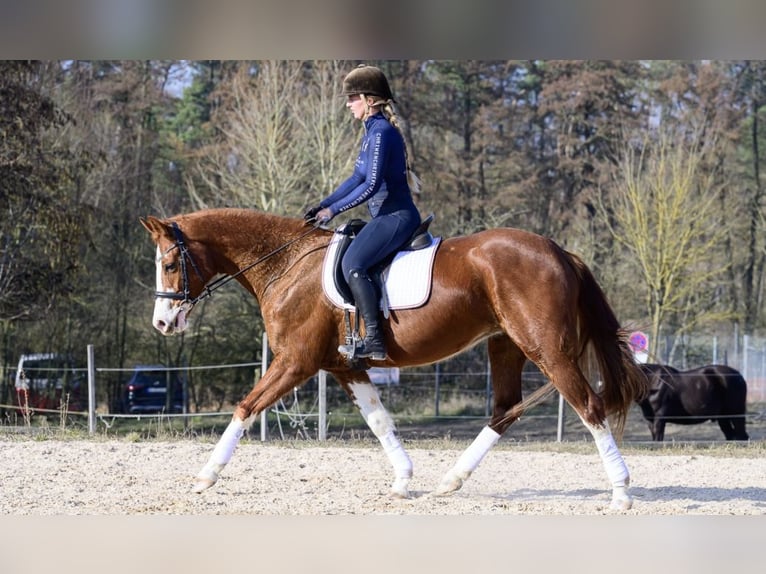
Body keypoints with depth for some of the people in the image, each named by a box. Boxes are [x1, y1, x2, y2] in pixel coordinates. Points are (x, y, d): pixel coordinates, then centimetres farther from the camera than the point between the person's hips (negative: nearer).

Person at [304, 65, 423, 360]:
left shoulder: (381, 132, -16)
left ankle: (374, 340, -24)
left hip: (396, 216, -11)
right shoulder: (373, 131, 16)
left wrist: (334, 210, -16)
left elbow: (371, 185, -22)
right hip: (385, 216, 11)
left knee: (352, 264, -24)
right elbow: (358, 178, 21)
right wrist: (323, 205, 14)